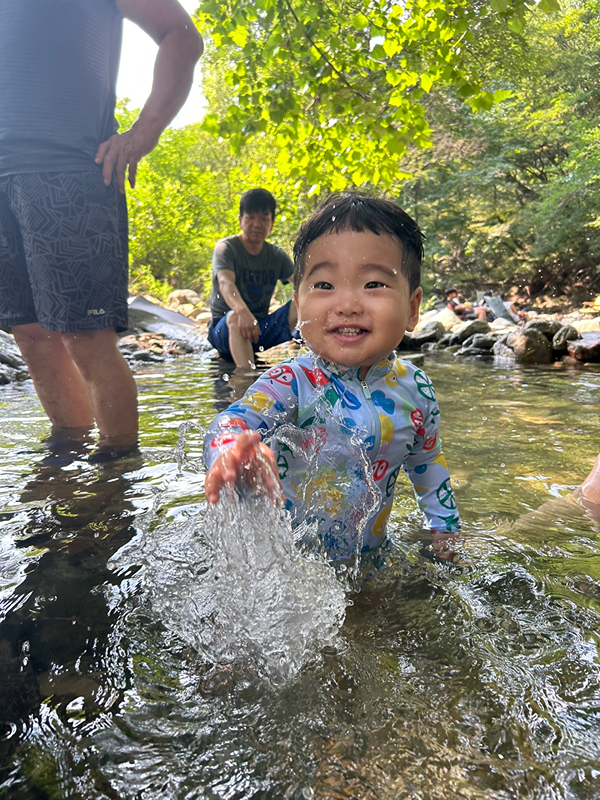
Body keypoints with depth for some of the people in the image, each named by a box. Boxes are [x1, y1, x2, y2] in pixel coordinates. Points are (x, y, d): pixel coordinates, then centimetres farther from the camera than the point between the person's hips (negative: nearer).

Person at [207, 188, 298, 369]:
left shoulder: (276, 256, 7)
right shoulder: (226, 247, -8)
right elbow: (225, 282, -28)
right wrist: (242, 311, -51)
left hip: (261, 327, 4)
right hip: (224, 328, -4)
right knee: (235, 317, -39)